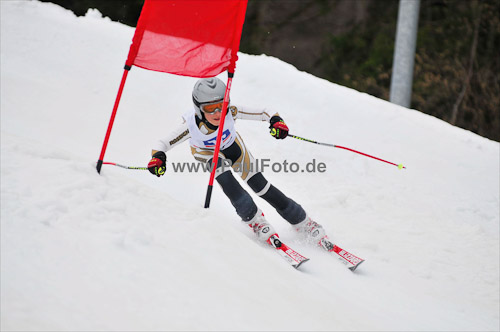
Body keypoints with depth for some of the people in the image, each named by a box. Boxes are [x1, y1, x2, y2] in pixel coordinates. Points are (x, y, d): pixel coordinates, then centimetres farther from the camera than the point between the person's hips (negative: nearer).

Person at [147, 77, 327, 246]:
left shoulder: (231, 112, -37)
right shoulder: (192, 126, -40)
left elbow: (259, 113, -29)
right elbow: (162, 144, -34)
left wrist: (275, 120, -49)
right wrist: (157, 157, -55)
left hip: (232, 146, 1)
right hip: (207, 152, -1)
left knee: (260, 185, -3)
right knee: (224, 178, -32)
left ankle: (301, 221, 11)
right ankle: (253, 218, -13)